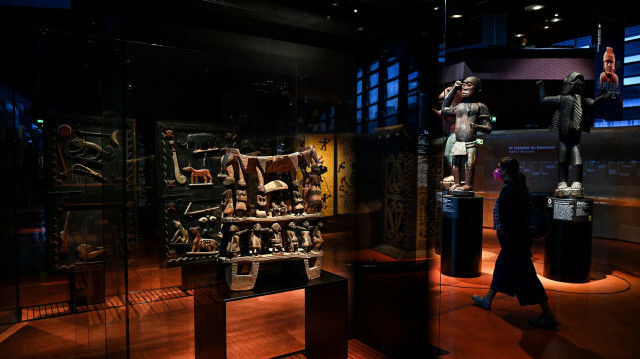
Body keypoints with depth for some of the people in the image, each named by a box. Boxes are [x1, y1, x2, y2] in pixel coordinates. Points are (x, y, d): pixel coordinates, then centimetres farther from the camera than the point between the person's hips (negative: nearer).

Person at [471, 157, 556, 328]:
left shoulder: (508, 190, -22)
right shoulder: (518, 188, 9)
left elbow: (513, 215, -30)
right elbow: (526, 208, 15)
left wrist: (504, 230, -15)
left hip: (514, 239, -11)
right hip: (518, 235, 11)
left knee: (525, 275, -4)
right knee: (502, 266, 20)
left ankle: (548, 315, 5)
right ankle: (488, 299, 35)